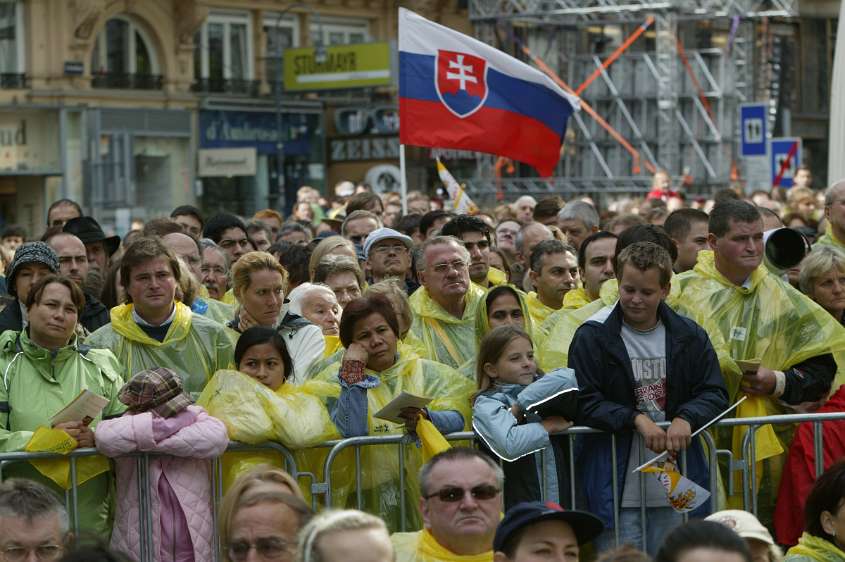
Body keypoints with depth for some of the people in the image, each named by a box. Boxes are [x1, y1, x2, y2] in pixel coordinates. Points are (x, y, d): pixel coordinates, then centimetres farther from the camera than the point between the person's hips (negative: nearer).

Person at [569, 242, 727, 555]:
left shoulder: (689, 336, 7)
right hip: (617, 489, -3)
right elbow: (583, 402, -8)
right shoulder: (593, 336, -3)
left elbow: (715, 394, 5)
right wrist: (636, 418, -19)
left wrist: (685, 418, -16)